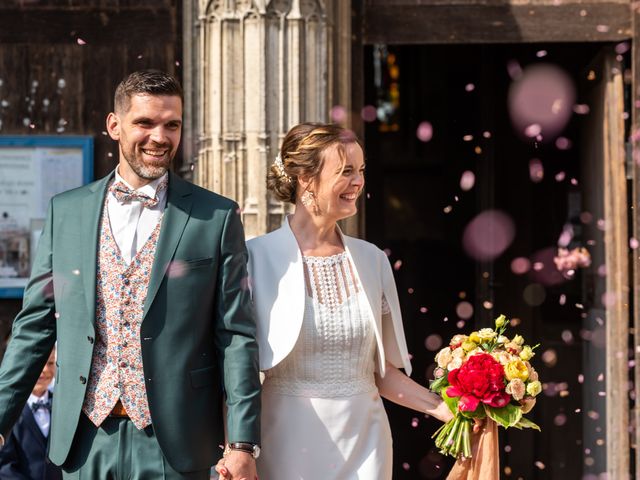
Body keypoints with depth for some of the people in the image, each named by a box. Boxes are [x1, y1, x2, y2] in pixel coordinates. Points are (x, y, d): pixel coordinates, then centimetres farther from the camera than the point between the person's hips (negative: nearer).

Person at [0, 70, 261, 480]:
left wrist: (243, 444, -7)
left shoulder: (217, 217, 0)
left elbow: (236, 335, -2)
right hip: (85, 442, 2)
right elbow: (35, 324, 9)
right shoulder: (66, 211, 7)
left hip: (174, 444, -2)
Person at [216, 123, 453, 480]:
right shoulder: (257, 258, -7)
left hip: (363, 443, 4)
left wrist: (448, 410, -3)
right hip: (287, 443, -3)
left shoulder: (372, 260, 5)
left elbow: (382, 372, 10)